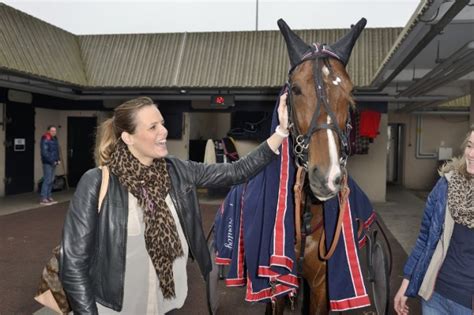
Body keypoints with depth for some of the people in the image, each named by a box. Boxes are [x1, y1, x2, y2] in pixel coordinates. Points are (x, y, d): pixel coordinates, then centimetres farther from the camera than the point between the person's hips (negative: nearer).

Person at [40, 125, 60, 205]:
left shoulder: (54, 139, 14)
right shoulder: (45, 140, -12)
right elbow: (44, 153, -18)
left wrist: (58, 159, 7)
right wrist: (52, 161, -16)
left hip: (53, 163, 8)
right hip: (47, 163, -8)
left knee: (51, 180, 11)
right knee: (47, 180, -9)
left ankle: (49, 197, 18)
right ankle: (43, 199, -6)